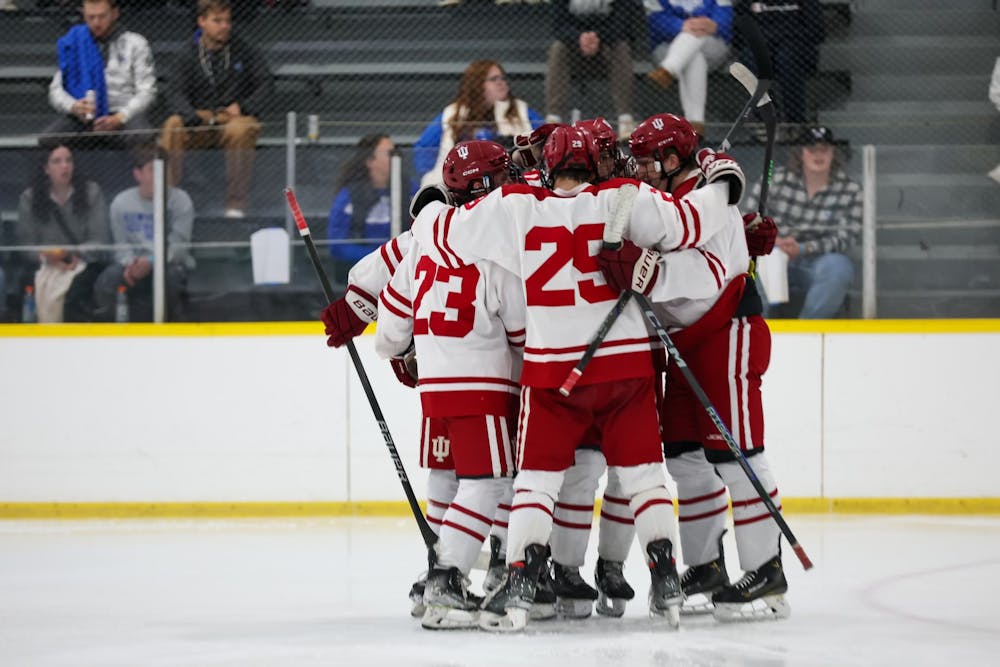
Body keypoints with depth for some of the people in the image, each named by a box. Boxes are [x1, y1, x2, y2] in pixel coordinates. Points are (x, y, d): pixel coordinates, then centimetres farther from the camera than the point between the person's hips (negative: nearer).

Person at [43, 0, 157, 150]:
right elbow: (56, 90, 12)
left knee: (143, 139, -38)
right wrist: (74, 106, -12)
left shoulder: (135, 44, 11)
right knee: (47, 139, -30)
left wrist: (119, 118, -14)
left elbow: (146, 91, 3)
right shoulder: (73, 44, 16)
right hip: (82, 119, 2)